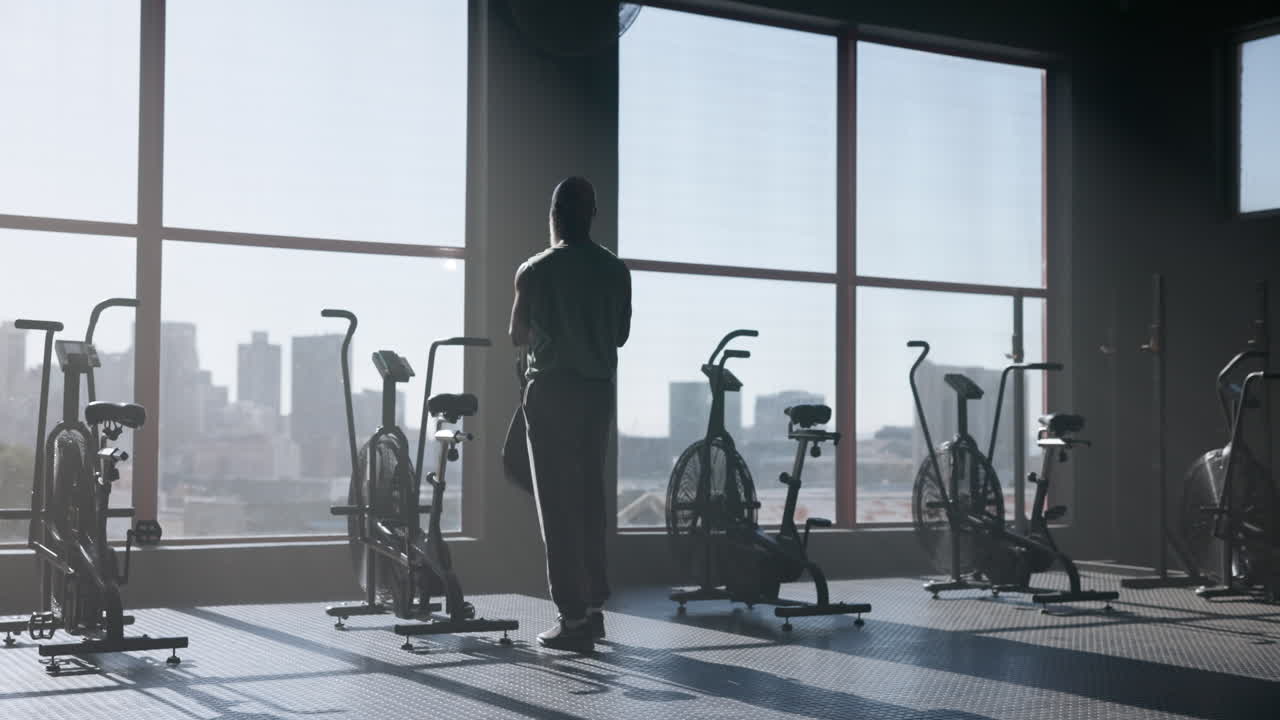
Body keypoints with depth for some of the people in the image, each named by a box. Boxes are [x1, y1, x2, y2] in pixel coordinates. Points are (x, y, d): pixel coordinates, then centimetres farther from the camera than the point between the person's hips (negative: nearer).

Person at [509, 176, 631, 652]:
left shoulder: (536, 271, -7)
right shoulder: (616, 271, 4)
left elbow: (518, 336, 4)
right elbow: (621, 334, 12)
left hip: (552, 390, -4)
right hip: (599, 390, 4)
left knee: (558, 504, -1)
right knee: (590, 499, 14)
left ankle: (574, 618, -4)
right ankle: (594, 608, 18)